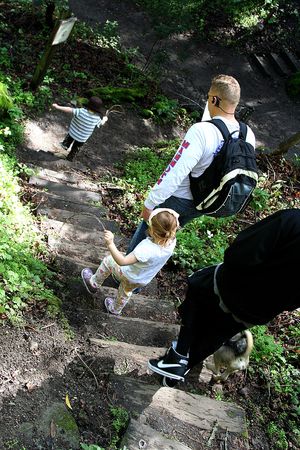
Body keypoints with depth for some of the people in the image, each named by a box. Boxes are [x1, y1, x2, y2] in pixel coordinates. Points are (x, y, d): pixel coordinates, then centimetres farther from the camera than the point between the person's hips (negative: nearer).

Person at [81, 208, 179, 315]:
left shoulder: (147, 249, -45)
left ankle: (94, 283, 41)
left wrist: (110, 244, -49)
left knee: (108, 260, 20)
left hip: (128, 275, -6)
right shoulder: (172, 241, -27)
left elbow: (122, 261, -44)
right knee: (126, 292, 36)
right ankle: (116, 309, 62)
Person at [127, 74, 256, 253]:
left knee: (147, 229, 18)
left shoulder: (202, 131, -31)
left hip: (177, 198, -6)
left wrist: (150, 203, -22)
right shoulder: (249, 135, -9)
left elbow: (175, 174, -32)